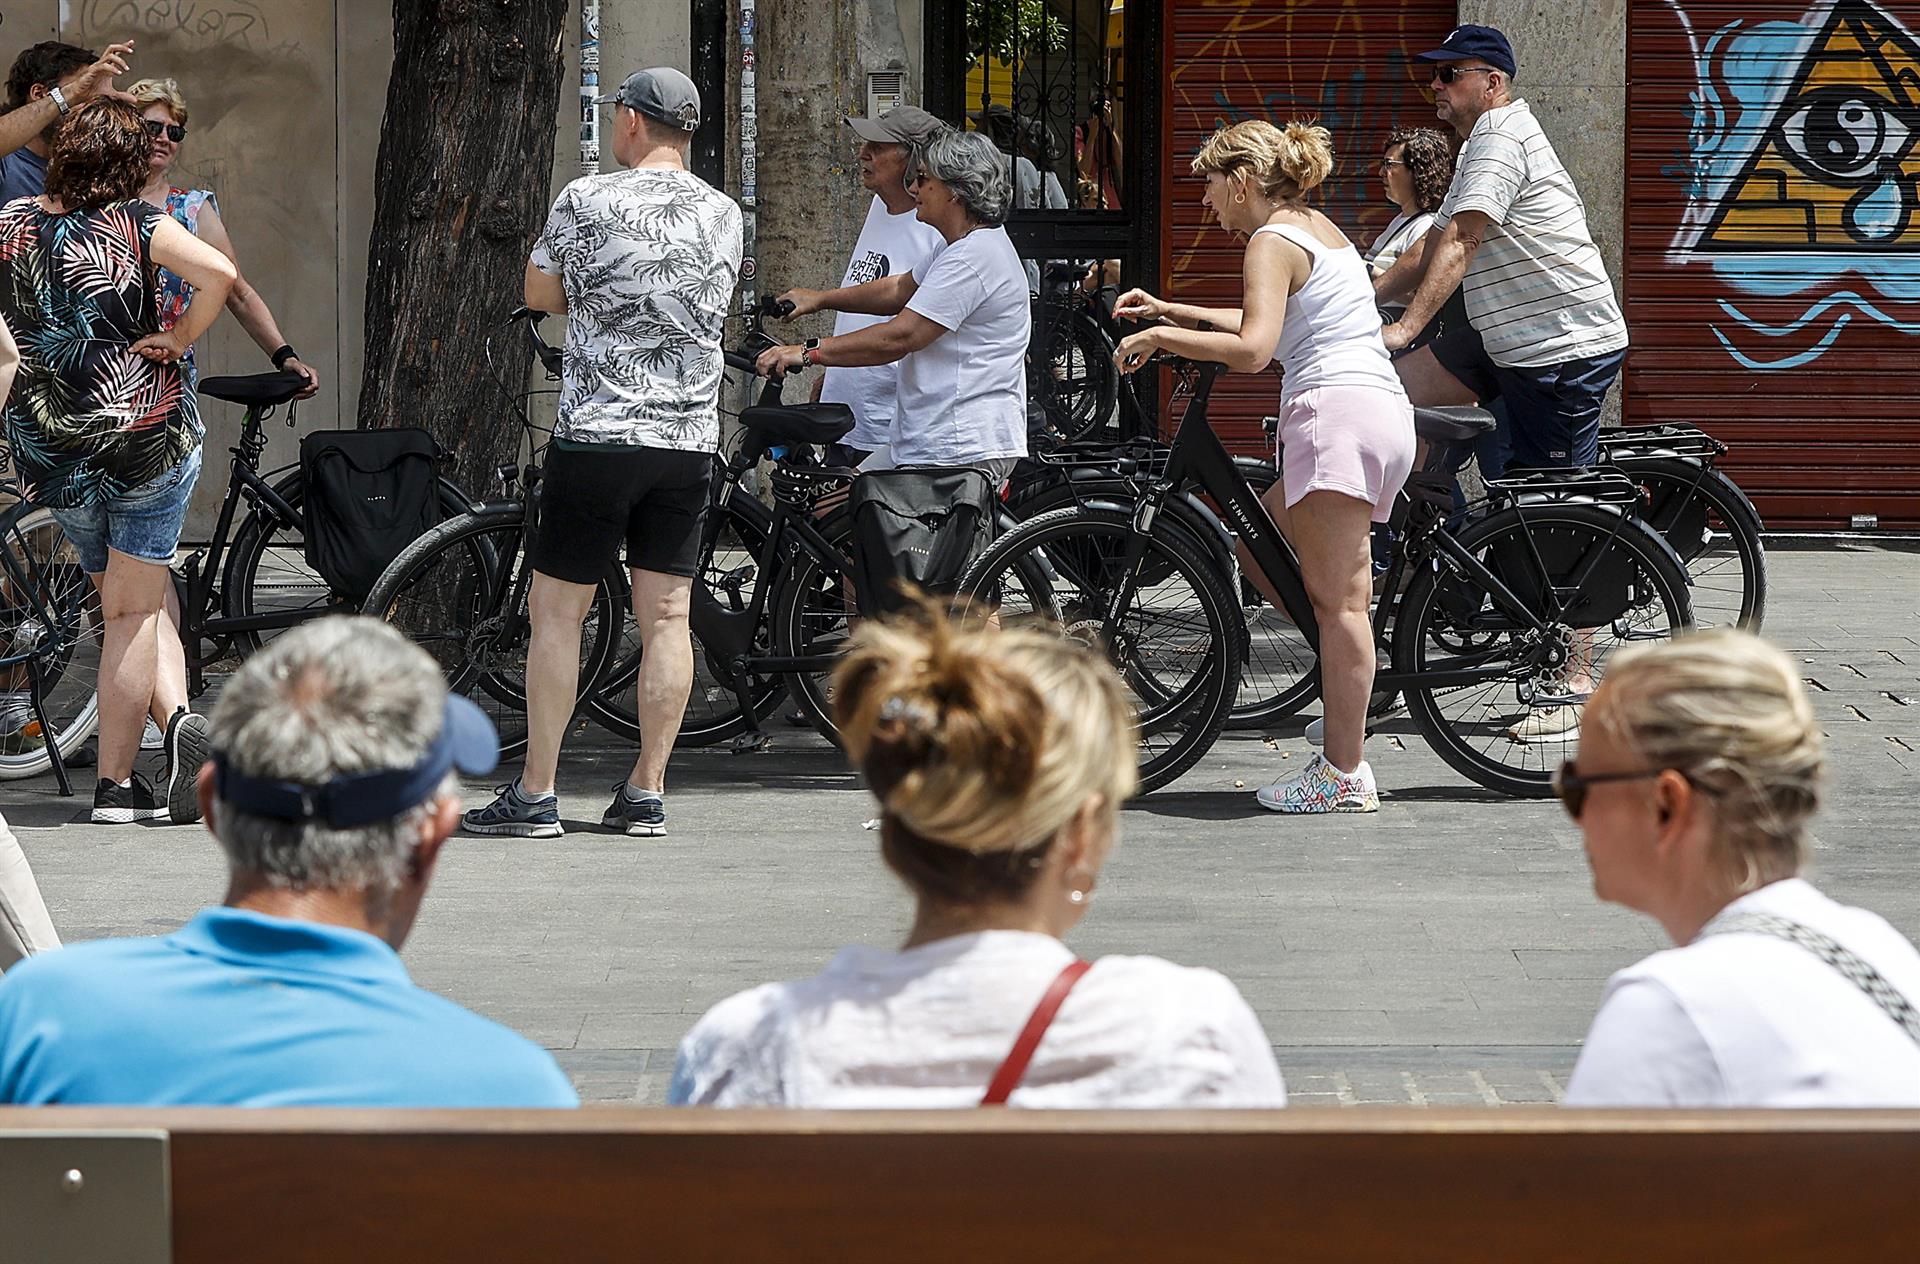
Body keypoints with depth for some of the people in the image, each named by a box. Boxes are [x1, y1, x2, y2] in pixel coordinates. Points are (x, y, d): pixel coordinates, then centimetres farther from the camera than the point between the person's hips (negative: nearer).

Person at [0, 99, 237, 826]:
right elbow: (219, 273, -21)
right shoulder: (137, 225, -7)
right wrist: (180, 338, -8)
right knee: (133, 612, 4)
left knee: (128, 603, 15)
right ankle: (115, 784, -1)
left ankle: (177, 718, -4)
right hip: (147, 427, -3)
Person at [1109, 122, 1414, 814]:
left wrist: (1159, 337, -10)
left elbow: (1252, 349, -20)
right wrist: (1170, 311, 34)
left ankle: (1344, 775, -7)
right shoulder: (1317, 226, 22)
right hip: (1383, 412, 10)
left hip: (1336, 413, -10)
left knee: (1334, 598, -7)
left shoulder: (1273, 242, -6)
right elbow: (1269, 322, 35)